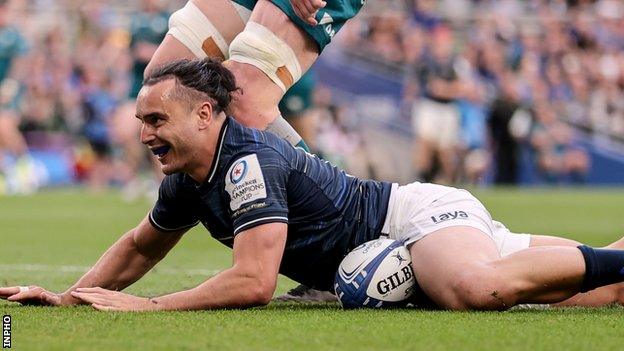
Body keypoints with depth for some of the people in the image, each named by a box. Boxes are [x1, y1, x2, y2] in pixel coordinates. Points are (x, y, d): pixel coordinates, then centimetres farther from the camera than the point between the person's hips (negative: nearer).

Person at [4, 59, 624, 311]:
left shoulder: (249, 162, -24)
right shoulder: (187, 183, 5)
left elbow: (253, 281, -32)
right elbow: (139, 246, 23)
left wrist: (147, 307, -27)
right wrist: (69, 294, 10)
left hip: (420, 213, -9)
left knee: (476, 290, -41)